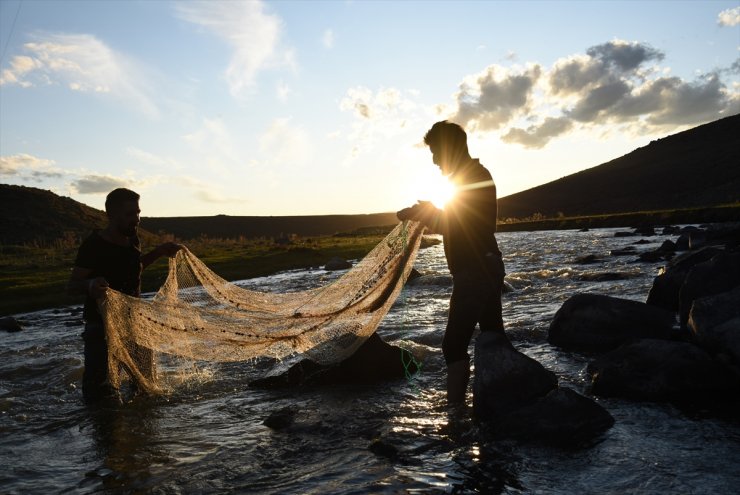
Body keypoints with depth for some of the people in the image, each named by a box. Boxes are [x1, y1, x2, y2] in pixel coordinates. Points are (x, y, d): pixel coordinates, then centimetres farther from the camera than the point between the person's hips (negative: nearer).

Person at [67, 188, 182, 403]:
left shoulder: (132, 239, 4)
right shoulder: (94, 245, -18)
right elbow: (72, 285, -19)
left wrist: (159, 252, 11)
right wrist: (90, 285, -42)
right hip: (101, 322, -7)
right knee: (97, 385, -7)